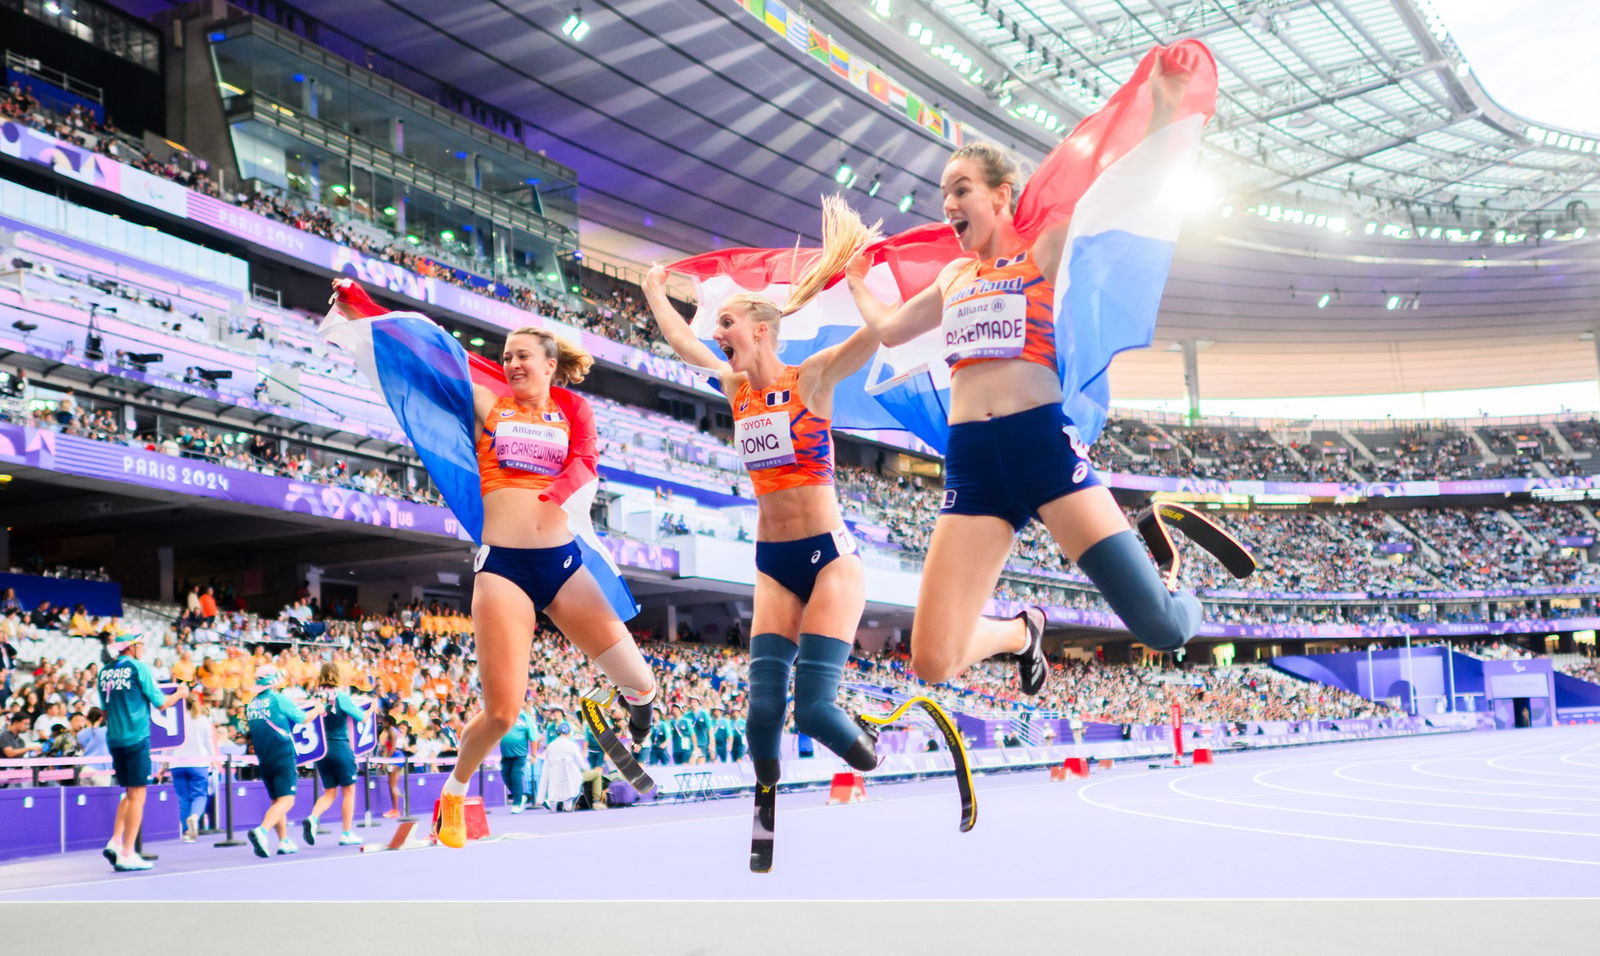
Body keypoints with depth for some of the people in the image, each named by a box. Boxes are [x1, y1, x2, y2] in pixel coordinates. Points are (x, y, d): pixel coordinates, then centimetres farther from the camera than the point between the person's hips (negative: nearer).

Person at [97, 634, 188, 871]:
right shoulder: (139, 668, -9)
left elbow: (105, 709, 19)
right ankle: (127, 855, -3)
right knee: (137, 795, -2)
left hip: (114, 740, 7)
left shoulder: (105, 673, 10)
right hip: (136, 737, -7)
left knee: (129, 794, 18)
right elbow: (161, 703, -5)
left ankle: (115, 843, 7)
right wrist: (179, 694, 13)